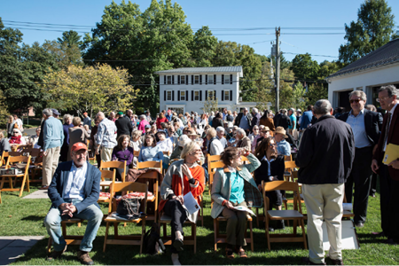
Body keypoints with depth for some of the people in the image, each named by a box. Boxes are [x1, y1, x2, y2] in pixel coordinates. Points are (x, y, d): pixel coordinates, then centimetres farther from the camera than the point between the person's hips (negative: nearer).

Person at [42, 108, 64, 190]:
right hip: (58, 144, 8)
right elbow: (62, 135, 16)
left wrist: (44, 149, -14)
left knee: (47, 165, -3)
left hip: (50, 144, -8)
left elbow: (47, 136, -15)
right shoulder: (58, 121, 13)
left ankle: (47, 184, -2)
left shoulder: (47, 122, -9)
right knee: (55, 164, 13)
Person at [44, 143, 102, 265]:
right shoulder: (62, 167, 13)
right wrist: (61, 204, -13)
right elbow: (52, 188, 6)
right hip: (63, 202, 1)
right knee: (49, 220, -27)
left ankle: (84, 250, -11)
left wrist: (76, 207, -17)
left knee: (98, 215, -30)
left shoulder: (94, 171, 7)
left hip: (82, 203, -1)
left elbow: (95, 194, -2)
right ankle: (60, 247, 7)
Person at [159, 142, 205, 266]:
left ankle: (175, 254, -39)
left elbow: (199, 191, 2)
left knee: (178, 214, -34)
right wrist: (173, 196, -12)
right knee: (177, 205, -38)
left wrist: (189, 176, -9)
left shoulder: (199, 169, 14)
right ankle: (178, 235, -60)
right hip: (171, 202, 0)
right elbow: (164, 185, 6)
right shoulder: (175, 166, 10)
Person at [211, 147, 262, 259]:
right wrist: (225, 202, -20)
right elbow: (214, 194, -4)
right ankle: (230, 246, -9)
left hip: (241, 202, 4)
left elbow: (257, 163, 23)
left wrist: (247, 153, 11)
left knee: (242, 217, -28)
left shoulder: (243, 169, 10)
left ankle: (240, 245, -8)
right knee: (233, 218, -32)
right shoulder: (220, 172, -6)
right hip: (225, 204, -4)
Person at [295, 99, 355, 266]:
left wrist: (297, 163, 7)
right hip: (337, 180, 4)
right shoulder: (346, 127, -3)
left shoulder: (312, 130, -17)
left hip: (314, 180, -4)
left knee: (315, 218, 7)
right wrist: (344, 173, 17)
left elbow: (304, 158, -16)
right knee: (335, 218, 16)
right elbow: (351, 154, 4)